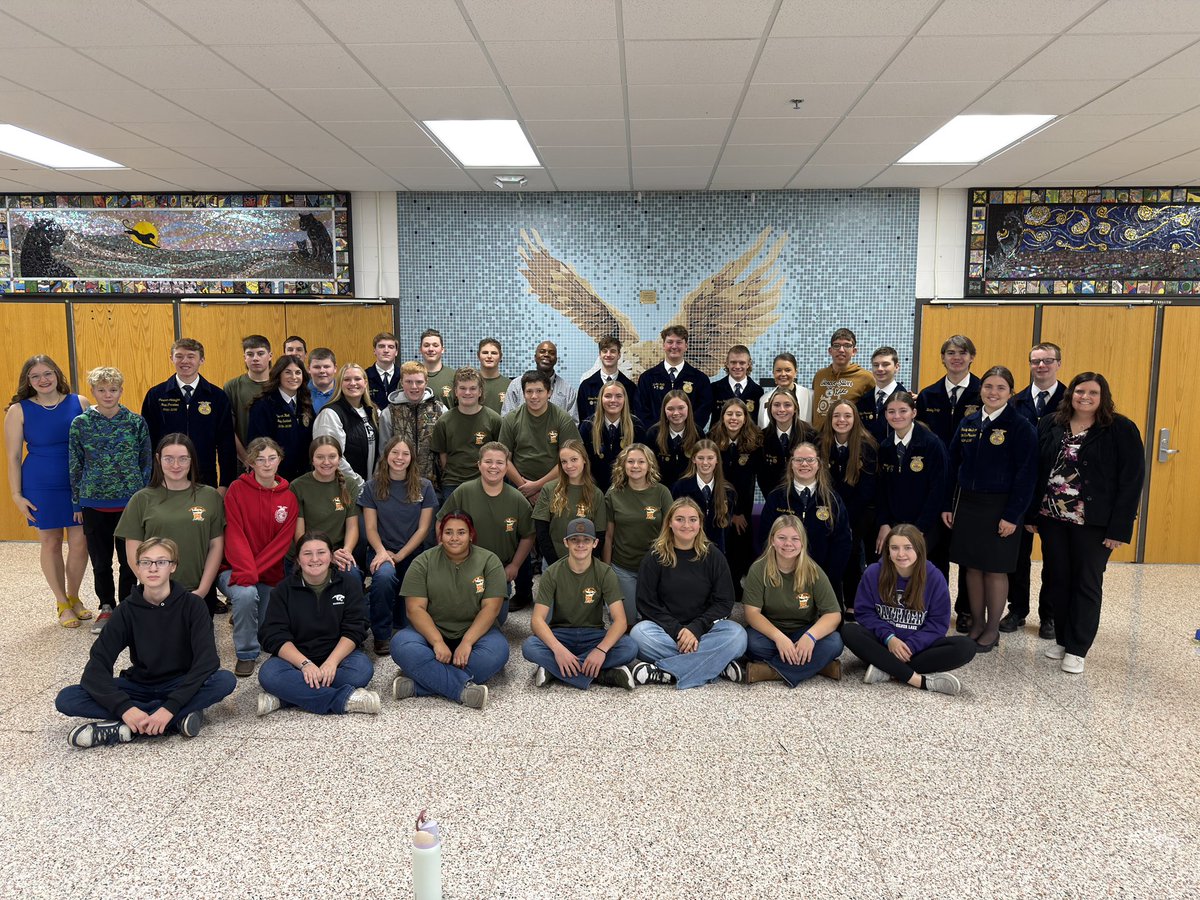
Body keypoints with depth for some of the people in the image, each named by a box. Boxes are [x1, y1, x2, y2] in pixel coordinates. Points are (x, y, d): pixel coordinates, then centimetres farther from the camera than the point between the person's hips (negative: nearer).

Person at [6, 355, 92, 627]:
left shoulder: (79, 403, -1)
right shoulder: (19, 410, -3)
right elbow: (13, 457, -1)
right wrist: (17, 495, -4)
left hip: (79, 485, 1)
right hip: (42, 487, -1)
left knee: (80, 543, 4)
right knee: (51, 543, 8)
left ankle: (74, 596, 27)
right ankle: (62, 604, 23)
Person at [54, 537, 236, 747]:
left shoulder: (191, 604, -13)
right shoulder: (128, 610, -8)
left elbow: (207, 660, -23)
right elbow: (97, 665, -15)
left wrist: (170, 707, -33)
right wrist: (125, 708, -32)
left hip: (181, 685, -2)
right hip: (139, 686, 2)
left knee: (225, 681, -32)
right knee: (66, 699, -20)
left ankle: (126, 728, -27)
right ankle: (179, 718, -26)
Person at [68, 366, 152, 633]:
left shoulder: (136, 422, -3)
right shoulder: (80, 424, -1)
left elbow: (146, 462, 2)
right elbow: (75, 466, 5)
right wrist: (78, 503, 5)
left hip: (130, 501, -1)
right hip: (94, 504, 1)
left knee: (129, 559, 7)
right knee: (100, 560, 11)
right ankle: (106, 606, 28)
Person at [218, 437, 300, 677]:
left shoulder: (289, 498, 0)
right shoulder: (238, 489, -7)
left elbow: (282, 542, -6)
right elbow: (234, 534, -14)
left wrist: (254, 571, -19)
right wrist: (246, 570, -27)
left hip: (271, 574, 3)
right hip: (235, 568, -3)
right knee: (246, 593, -36)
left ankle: (240, 612, 41)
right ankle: (246, 654, -12)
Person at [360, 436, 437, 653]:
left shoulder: (424, 487, 1)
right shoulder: (373, 487, 2)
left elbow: (423, 528, -2)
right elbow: (370, 528, 0)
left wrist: (398, 556, -11)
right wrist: (382, 552, -19)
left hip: (413, 554, 1)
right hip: (383, 552, -1)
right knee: (383, 576, -37)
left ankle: (398, 605, 31)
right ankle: (381, 635, -16)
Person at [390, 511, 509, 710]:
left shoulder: (489, 561, -3)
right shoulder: (423, 562, -1)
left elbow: (490, 608, -10)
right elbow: (416, 608, -10)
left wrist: (467, 642, -23)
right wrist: (437, 642, -24)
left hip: (474, 632, 0)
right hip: (431, 632, 0)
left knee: (497, 651, -32)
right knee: (402, 646, -30)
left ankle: (419, 682, -30)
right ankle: (464, 689, -33)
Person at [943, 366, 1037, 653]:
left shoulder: (1020, 427, -8)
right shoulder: (968, 424, 6)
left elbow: (1026, 475, -11)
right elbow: (953, 467, 9)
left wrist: (1013, 516, -15)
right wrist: (947, 506, 5)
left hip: (1000, 508, -4)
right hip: (967, 504, 4)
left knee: (995, 570, 4)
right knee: (972, 567, 10)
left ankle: (992, 630, 18)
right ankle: (976, 625, 23)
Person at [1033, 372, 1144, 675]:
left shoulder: (1121, 430, -6)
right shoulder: (1050, 425, 4)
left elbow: (1131, 480, -9)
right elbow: (1035, 471, 6)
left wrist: (1119, 528, -13)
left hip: (1093, 523, -3)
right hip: (1052, 517, 4)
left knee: (1087, 584, 5)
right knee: (1056, 579, 11)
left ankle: (1077, 649, 15)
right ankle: (1061, 638, 27)